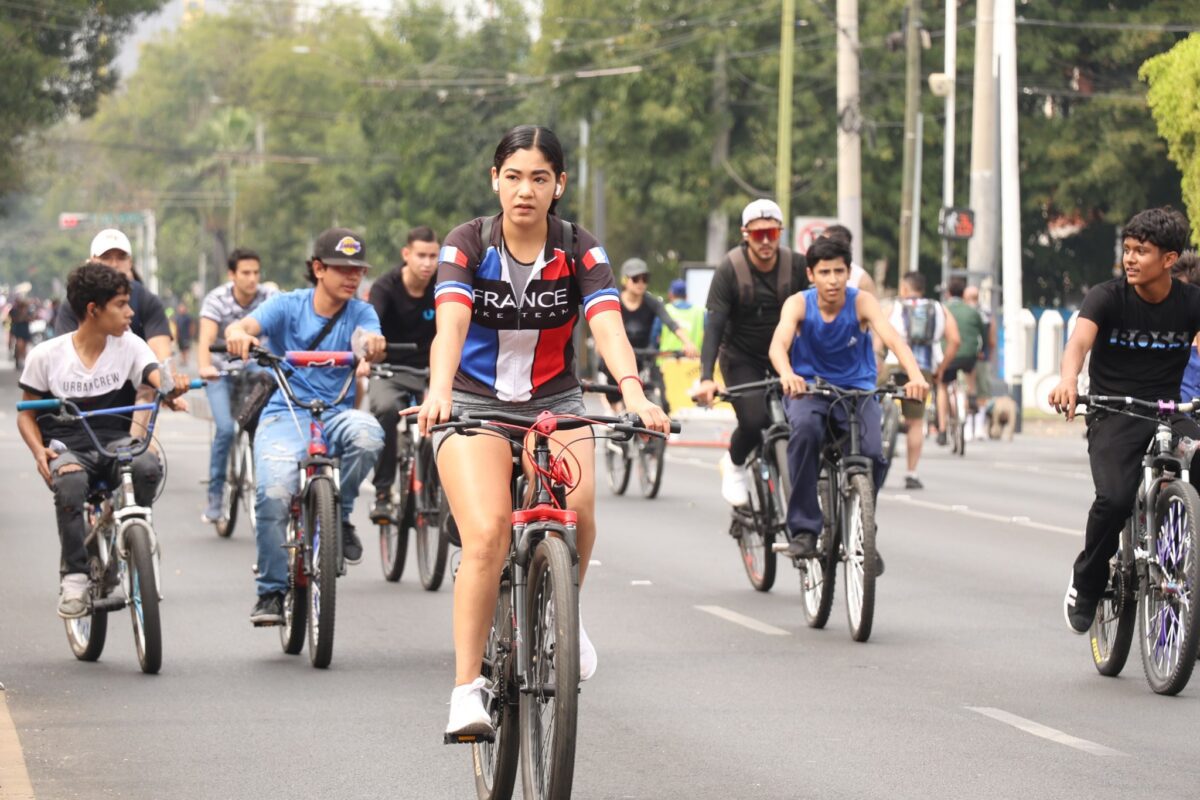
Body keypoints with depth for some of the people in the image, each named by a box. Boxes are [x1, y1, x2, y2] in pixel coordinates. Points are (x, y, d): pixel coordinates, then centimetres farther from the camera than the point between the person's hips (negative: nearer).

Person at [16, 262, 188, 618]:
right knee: (70, 483, -38)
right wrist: (39, 451, -14)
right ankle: (74, 575, -22)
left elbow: (157, 378, -15)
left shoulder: (129, 346, -1)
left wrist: (173, 386, -40)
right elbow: (26, 413, 6)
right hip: (67, 447, -2)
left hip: (116, 442, 2)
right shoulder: (46, 355, -4)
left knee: (147, 466, -33)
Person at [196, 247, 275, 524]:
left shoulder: (268, 299, -15)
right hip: (221, 369, -2)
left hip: (252, 366, 2)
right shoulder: (216, 300, -20)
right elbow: (206, 338, -33)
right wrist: (204, 367, -54)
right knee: (225, 428, -20)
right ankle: (215, 497, -7)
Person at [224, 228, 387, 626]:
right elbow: (244, 325, -15)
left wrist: (372, 344, -42)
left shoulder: (360, 313, 5)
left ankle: (339, 515, -8)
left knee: (366, 433, -35)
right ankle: (271, 591, -9)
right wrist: (238, 334, -41)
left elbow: (371, 340, -16)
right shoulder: (288, 306, 1)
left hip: (336, 414, 1)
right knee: (274, 495, -26)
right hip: (285, 414, -1)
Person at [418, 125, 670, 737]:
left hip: (555, 404, 1)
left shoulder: (579, 251, -7)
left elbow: (608, 326, -22)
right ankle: (467, 688, -18)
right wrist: (438, 390, -46)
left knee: (577, 511, -27)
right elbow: (451, 322, -26)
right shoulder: (468, 245, -10)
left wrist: (633, 394, -42)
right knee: (488, 533, -25)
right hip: (474, 404, -1)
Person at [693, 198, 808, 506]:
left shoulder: (796, 266, -13)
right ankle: (734, 464, 11)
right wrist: (706, 378, -35)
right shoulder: (730, 270, -20)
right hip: (741, 357, -2)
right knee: (754, 421, -22)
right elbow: (714, 324, -24)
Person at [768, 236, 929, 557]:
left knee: (873, 453, -25)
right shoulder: (798, 304, -11)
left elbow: (892, 339, -26)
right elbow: (778, 343, -29)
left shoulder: (862, 302, -11)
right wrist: (787, 375, -52)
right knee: (805, 429, -35)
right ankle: (803, 529, -26)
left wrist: (916, 376, -46)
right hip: (808, 390, -1)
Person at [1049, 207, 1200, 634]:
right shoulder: (1108, 296, -8)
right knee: (1115, 498, -26)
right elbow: (1080, 339, -25)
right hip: (1112, 417, -2)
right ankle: (1086, 583, 1)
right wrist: (1068, 379, -48)